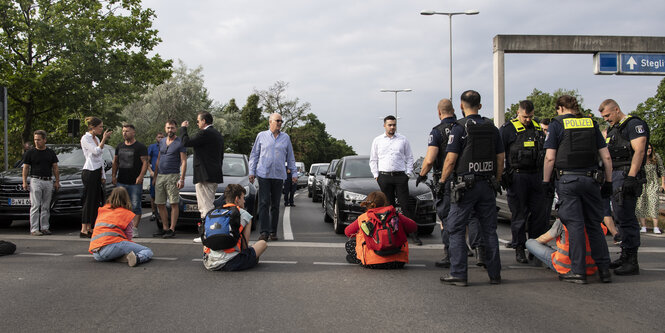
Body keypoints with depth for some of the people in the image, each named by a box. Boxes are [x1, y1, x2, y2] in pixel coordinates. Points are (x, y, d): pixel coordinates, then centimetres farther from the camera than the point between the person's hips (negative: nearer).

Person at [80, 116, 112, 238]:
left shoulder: (96, 139, 17)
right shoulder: (85, 138, -7)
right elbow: (96, 151, -19)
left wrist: (103, 176, 17)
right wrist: (104, 139, -12)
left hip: (97, 172, 8)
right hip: (89, 172, -8)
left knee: (95, 201, 6)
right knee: (89, 200, -9)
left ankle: (89, 228, 11)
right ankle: (84, 230, -6)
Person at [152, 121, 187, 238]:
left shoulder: (179, 143, -2)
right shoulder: (162, 142, 16)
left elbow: (184, 162, -6)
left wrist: (181, 179, -15)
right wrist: (155, 176, 18)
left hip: (172, 176, -6)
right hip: (160, 176, 6)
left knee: (174, 203, -6)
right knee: (160, 204, 6)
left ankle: (172, 229, -4)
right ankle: (165, 228, 13)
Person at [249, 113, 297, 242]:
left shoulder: (286, 138, 12)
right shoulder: (261, 136, 8)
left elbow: (290, 157, 16)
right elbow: (254, 155, 10)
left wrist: (294, 173, 10)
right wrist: (252, 172, 3)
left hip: (279, 175, 2)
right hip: (264, 174, -2)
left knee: (275, 205, 4)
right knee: (264, 203, -9)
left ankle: (273, 232, 10)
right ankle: (264, 232, -10)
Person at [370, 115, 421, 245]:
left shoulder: (403, 140, 10)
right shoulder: (377, 140, 12)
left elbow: (409, 158, 12)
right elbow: (373, 160, 14)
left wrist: (408, 173, 2)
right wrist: (376, 175, 5)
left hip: (400, 176, -1)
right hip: (384, 177, 1)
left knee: (405, 205, -6)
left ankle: (414, 234, -7)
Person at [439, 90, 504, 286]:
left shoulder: (459, 128, -9)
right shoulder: (492, 128, 8)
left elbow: (450, 159, -12)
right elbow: (500, 159, 10)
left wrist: (442, 180, 0)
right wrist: (496, 182, 19)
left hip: (465, 186, -5)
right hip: (487, 186, 5)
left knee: (456, 229, 2)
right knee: (489, 229, 10)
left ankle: (458, 274, 0)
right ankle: (494, 274, 14)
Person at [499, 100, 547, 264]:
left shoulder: (537, 128, 15)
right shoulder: (507, 129, -2)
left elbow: (544, 152, 23)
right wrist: (498, 177, -11)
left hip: (536, 175, 5)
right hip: (517, 176, -5)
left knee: (540, 213, 5)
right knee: (519, 215, 0)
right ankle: (519, 250, 9)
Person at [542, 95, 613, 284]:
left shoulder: (557, 125, 1)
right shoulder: (591, 124, 11)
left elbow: (550, 157, -7)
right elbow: (606, 157, 8)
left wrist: (546, 181, 2)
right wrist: (608, 182, 14)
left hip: (568, 180, -3)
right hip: (591, 179, 4)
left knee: (575, 225, -2)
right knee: (594, 225, 11)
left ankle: (578, 271, -1)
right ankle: (604, 269, 11)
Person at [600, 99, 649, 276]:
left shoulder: (634, 124, -6)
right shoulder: (612, 129, 22)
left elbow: (639, 151, -16)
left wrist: (631, 177, -23)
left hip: (626, 176, -10)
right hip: (614, 176, 10)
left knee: (626, 218, -12)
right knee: (621, 218, 11)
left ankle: (632, 262, -11)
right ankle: (625, 256, 16)